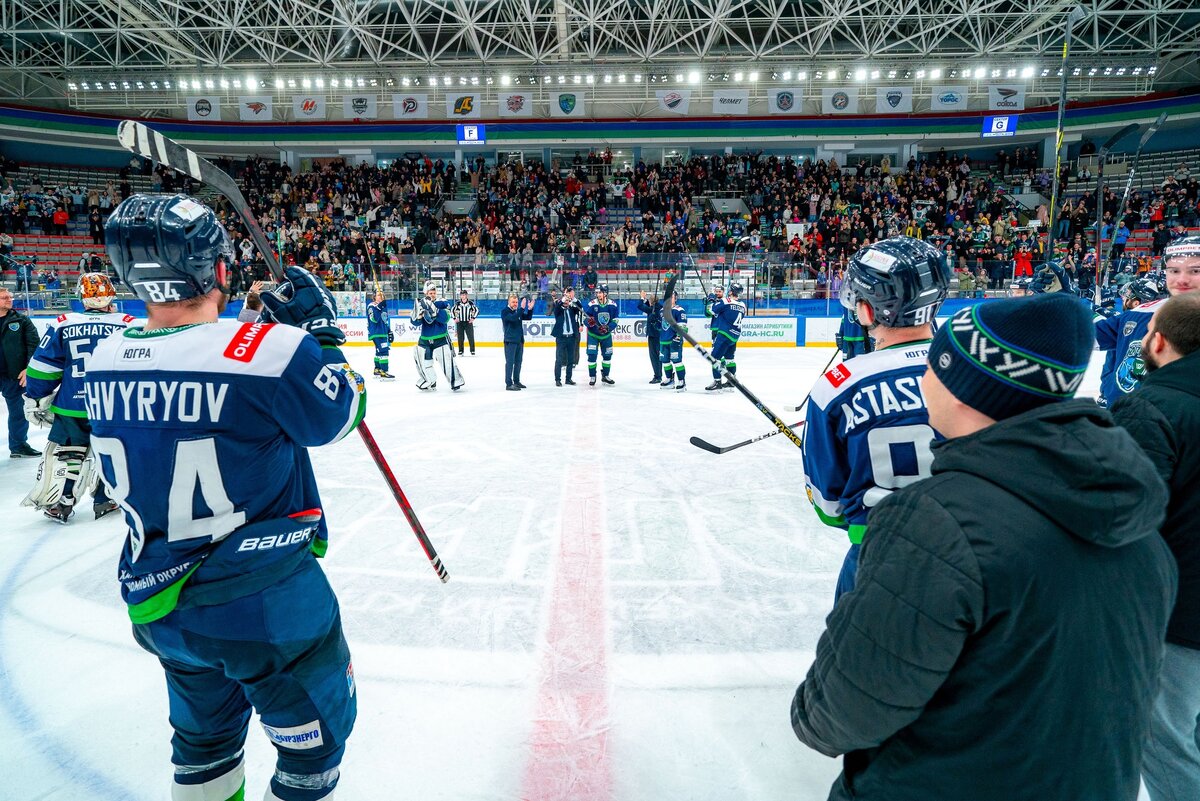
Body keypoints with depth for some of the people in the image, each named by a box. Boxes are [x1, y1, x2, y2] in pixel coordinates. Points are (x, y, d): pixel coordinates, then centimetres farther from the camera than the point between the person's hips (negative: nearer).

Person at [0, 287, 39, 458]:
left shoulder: (21, 320, 3)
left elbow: (33, 345, -4)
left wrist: (29, 368, -13)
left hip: (15, 375, 0)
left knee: (18, 411, 8)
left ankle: (18, 446, 18)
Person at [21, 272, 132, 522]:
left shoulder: (62, 325, -1)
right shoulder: (128, 325, -6)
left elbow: (43, 367, 2)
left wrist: (35, 399, 12)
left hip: (71, 407, 1)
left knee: (64, 453, 14)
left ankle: (58, 503, 20)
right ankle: (105, 501, 19)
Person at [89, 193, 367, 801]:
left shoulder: (105, 362, -4)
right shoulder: (271, 350, -26)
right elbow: (337, 417, -9)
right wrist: (317, 327, 0)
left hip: (157, 601, 7)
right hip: (266, 606, -6)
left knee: (205, 732, 30)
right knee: (317, 729, 18)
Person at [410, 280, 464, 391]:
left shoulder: (443, 303, -7)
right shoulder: (420, 303, 1)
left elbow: (445, 318, -24)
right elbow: (415, 322, -9)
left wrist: (433, 309, -36)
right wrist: (419, 313, -31)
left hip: (441, 338, -4)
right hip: (425, 339, 4)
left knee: (446, 360, -15)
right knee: (420, 358, 7)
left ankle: (455, 381, -3)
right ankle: (430, 382, 24)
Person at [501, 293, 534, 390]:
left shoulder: (518, 311, 14)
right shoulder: (504, 311, -8)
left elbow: (528, 317, 13)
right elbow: (513, 318, -25)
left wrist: (530, 309, -4)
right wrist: (522, 308, -32)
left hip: (520, 340, 8)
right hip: (510, 341, -8)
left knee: (518, 361, 14)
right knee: (510, 362, -7)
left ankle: (516, 381, 25)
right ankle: (509, 384, -5)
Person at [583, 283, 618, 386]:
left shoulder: (612, 305, -10)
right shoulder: (591, 304, -17)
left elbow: (615, 320, -5)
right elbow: (585, 318, -12)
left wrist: (608, 328, -22)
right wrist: (589, 322, -35)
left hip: (606, 335, 3)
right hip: (593, 334, -3)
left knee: (607, 355, 11)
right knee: (592, 355, -8)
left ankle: (605, 376, 28)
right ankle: (592, 377, 7)